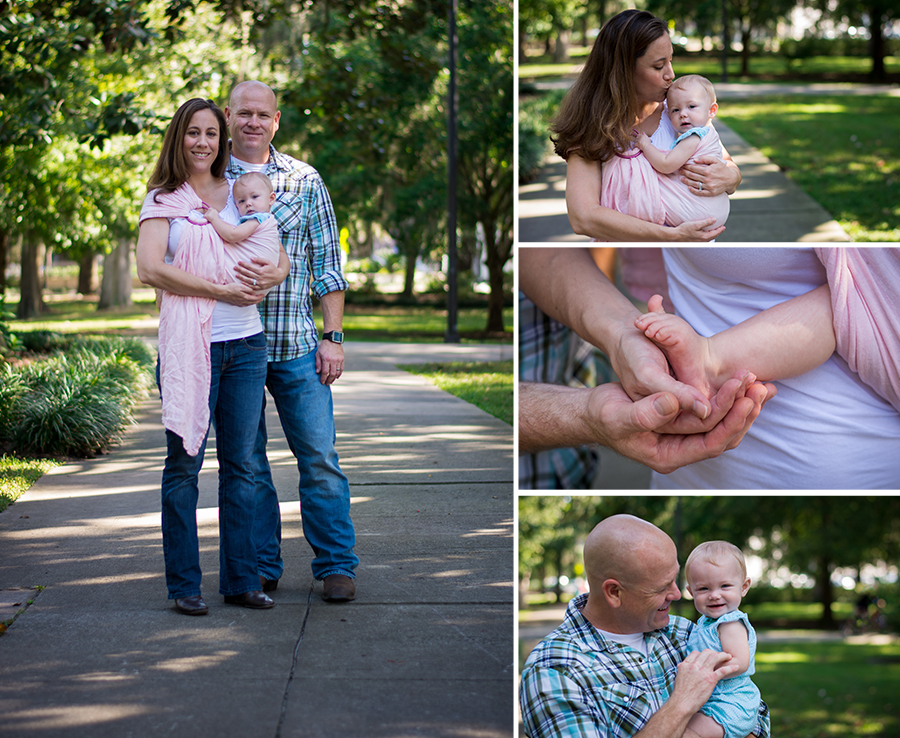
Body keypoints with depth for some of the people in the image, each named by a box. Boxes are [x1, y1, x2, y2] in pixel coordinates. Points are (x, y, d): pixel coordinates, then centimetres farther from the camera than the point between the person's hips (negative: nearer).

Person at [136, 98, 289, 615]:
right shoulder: (163, 200, 3)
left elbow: (280, 260, 11)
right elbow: (149, 268, -12)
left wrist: (271, 274, -13)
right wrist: (221, 290, -15)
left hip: (245, 344, 4)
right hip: (188, 346, -3)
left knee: (241, 465, 6)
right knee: (185, 465, -1)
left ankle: (242, 579, 12)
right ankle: (185, 584, 7)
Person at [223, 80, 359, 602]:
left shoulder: (305, 180, 8)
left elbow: (327, 262, 8)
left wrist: (333, 336, 1)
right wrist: (231, 269, -17)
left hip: (297, 345, 0)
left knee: (320, 457, -2)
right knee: (246, 463, 5)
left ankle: (337, 565, 7)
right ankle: (261, 568, 15)